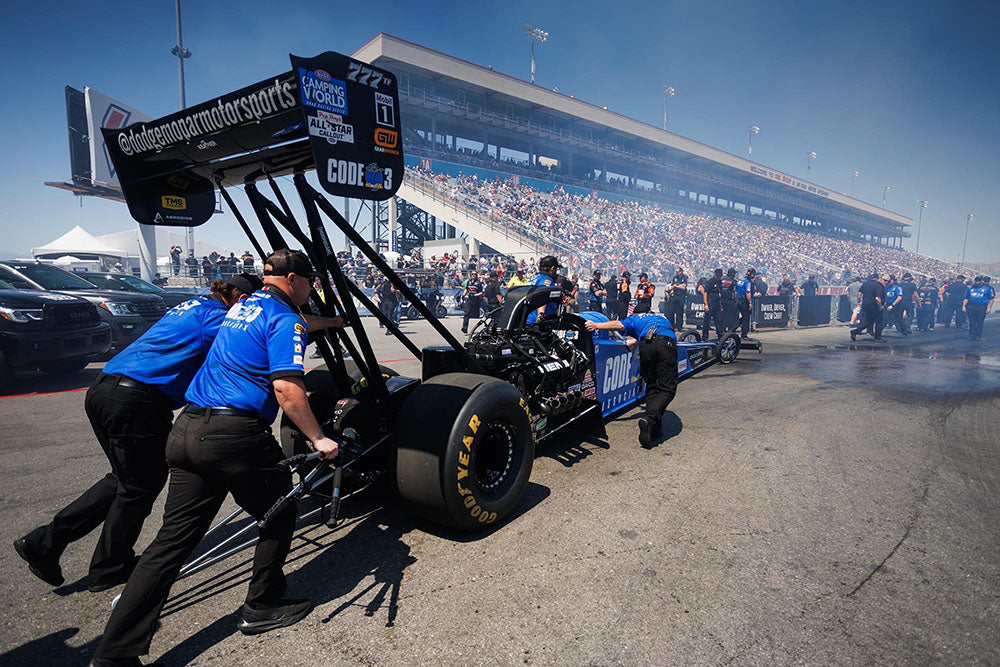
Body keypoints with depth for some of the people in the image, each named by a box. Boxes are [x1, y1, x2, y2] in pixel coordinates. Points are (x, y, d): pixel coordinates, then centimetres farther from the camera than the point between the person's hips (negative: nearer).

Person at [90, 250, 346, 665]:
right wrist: (317, 438, -11)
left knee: (173, 539, 11)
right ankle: (262, 607, 27)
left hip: (187, 430, 8)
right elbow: (286, 388, -19)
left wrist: (332, 322, 56)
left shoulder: (245, 306, 21)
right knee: (279, 516, 14)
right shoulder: (285, 321, -7)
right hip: (236, 435, -8)